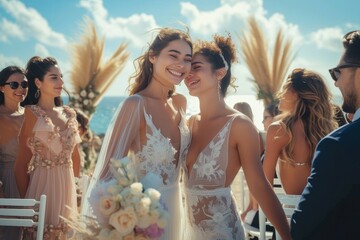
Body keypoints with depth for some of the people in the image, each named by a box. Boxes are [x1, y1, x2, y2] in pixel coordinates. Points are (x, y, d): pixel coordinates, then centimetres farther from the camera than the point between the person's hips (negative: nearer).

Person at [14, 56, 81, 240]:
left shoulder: (69, 114, 8)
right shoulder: (32, 113, -7)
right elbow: (21, 163, -8)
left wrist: (74, 189, 15)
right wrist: (26, 201, -7)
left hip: (68, 187, 5)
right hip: (42, 186, -5)